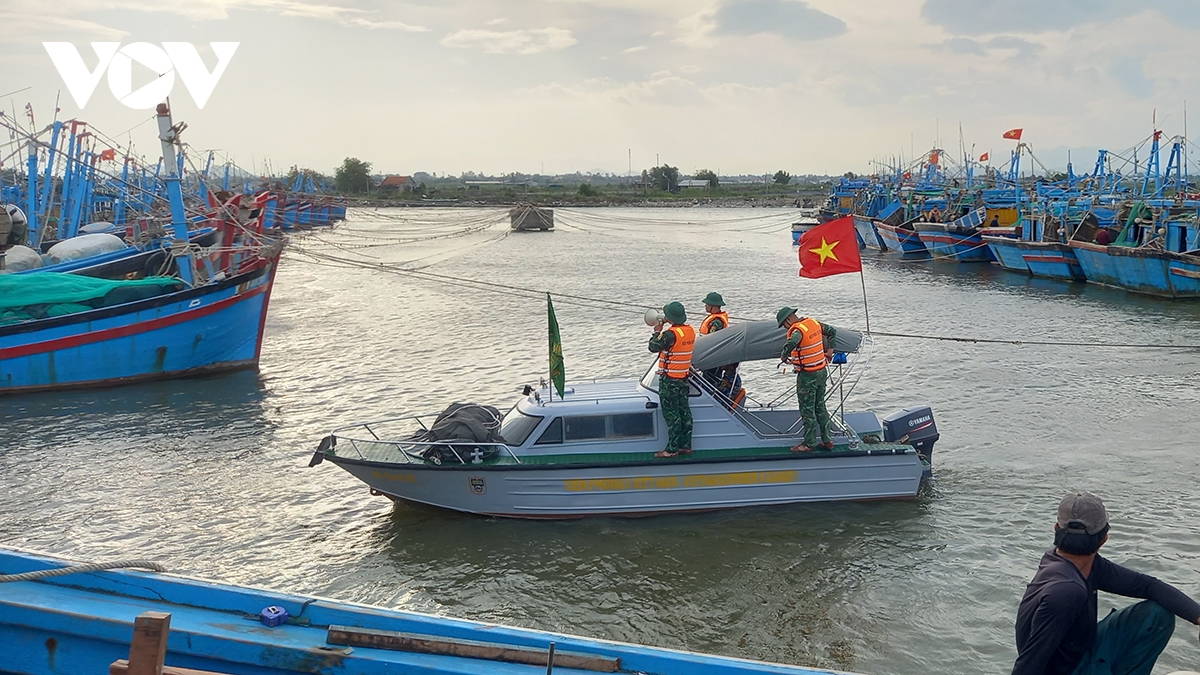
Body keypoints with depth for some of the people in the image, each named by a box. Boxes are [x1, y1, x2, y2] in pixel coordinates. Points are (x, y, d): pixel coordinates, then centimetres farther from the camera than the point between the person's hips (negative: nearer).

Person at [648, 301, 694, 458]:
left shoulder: (671, 334, -23)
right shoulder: (690, 331, 3)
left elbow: (653, 347, -14)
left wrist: (657, 332, 1)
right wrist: (662, 332, 11)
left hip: (669, 379, -8)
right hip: (684, 377, 8)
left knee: (671, 414, -2)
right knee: (684, 411, 12)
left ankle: (672, 449, 1)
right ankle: (686, 445, 19)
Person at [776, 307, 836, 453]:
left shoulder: (798, 330, -21)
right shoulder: (814, 323, 4)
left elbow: (791, 343, -42)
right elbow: (832, 331, 19)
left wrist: (784, 356, -23)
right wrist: (830, 350, 23)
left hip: (807, 375, -8)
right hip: (821, 372, 8)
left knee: (807, 411, 2)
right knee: (820, 407, 18)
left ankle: (808, 444, 8)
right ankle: (827, 440, 22)